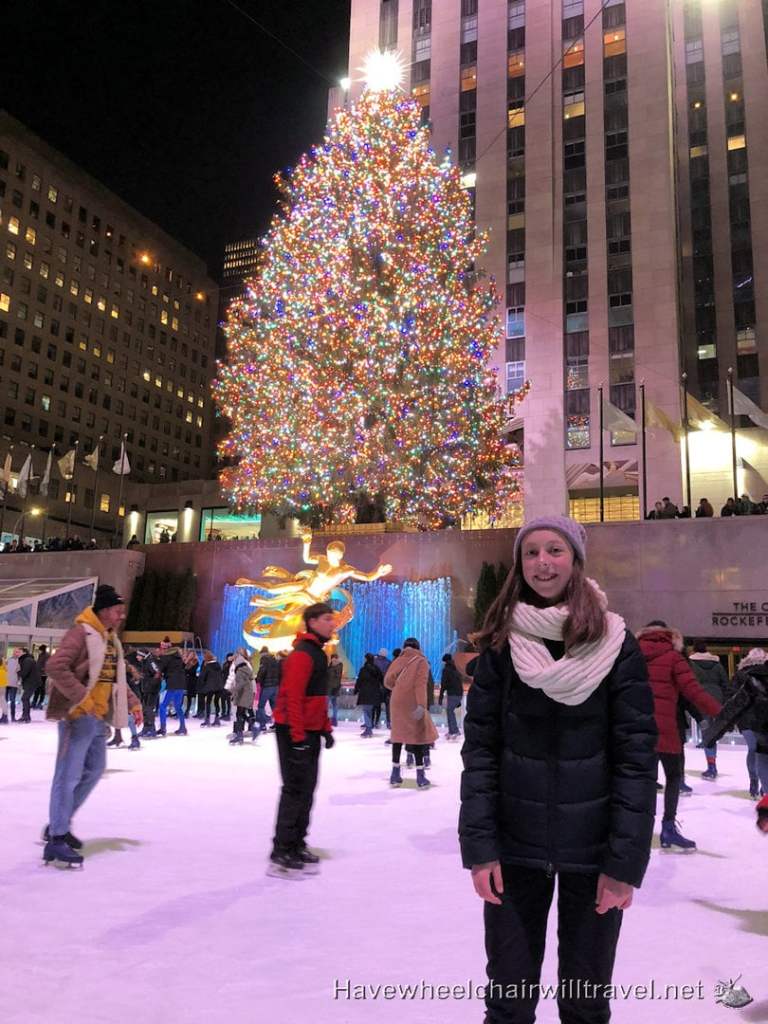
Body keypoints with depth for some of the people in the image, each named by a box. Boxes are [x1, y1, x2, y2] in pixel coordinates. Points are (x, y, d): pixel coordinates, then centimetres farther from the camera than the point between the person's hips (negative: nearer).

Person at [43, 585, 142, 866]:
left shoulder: (111, 639, 14)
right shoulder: (81, 633, -14)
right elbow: (55, 666, -24)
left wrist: (133, 703, 13)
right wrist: (81, 697, -25)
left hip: (98, 717, 10)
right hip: (77, 715, -10)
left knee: (94, 770, 17)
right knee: (68, 776, -6)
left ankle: (59, 824, 30)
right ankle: (56, 840, 0)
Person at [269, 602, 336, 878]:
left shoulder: (317, 653, 15)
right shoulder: (302, 654, -17)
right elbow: (292, 697, -23)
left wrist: (325, 728, 19)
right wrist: (298, 736, -24)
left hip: (310, 731, 10)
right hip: (294, 732, -10)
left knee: (306, 790, 14)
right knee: (295, 790, -7)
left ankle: (297, 847, 24)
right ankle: (281, 856, 0)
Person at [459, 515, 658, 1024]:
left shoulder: (614, 642, -7)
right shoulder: (502, 642, -3)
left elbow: (637, 756, -8)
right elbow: (480, 749, -3)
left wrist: (625, 859, -10)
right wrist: (479, 846, -8)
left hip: (592, 846, -1)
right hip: (515, 844, 1)